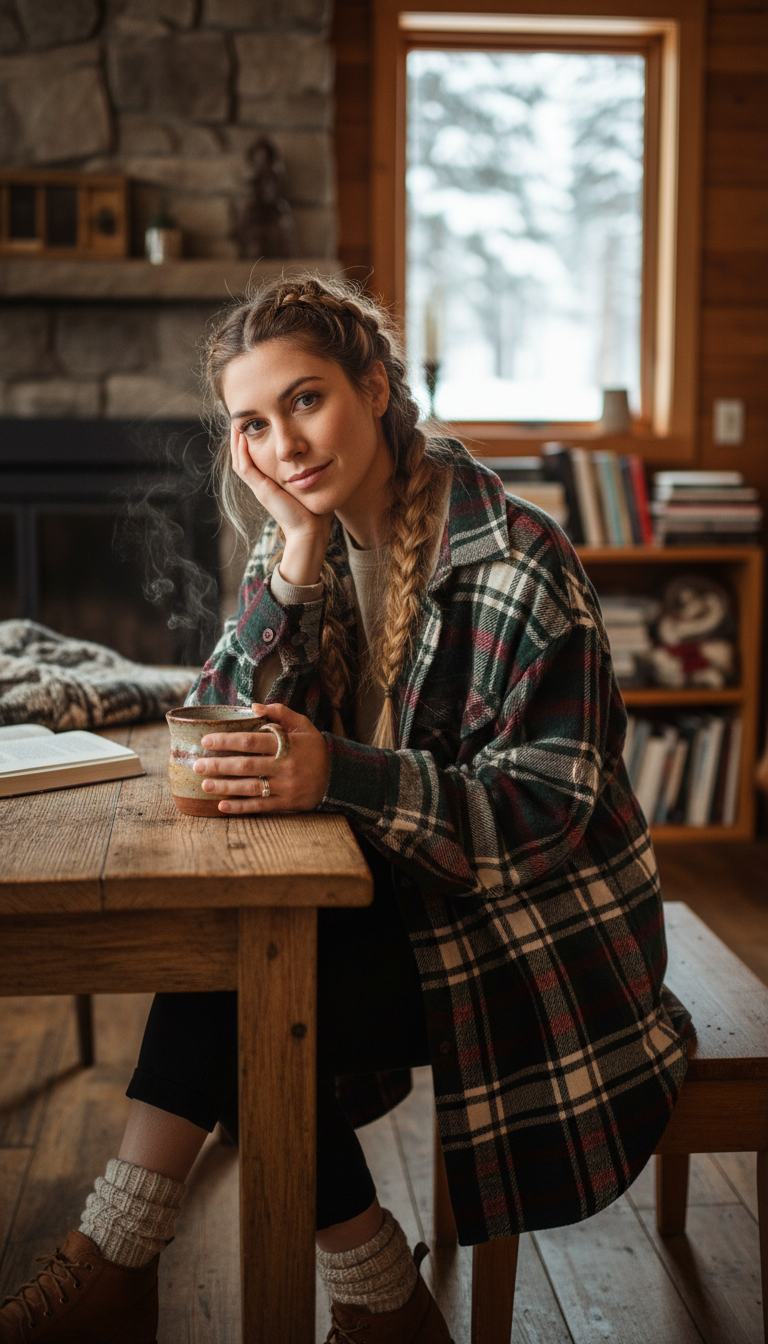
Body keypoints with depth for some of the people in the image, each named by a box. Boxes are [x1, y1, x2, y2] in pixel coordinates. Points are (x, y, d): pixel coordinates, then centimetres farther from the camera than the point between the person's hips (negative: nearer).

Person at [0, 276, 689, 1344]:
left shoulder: (518, 564, -19)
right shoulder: (302, 543, 3)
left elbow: (550, 808, -22)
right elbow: (225, 730, -5)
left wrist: (339, 775, -35)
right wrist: (297, 552, -16)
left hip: (535, 932, -6)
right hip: (397, 894, 7)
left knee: (238, 999, -19)